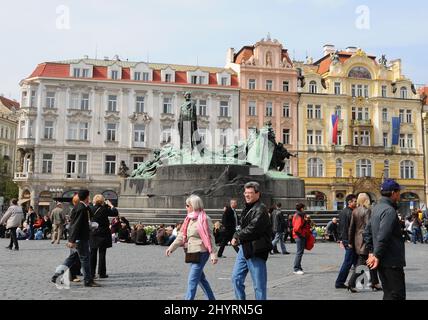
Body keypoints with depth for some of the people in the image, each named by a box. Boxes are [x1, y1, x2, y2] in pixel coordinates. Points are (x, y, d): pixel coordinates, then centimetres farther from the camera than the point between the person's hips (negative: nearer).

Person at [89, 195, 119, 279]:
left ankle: (91, 273, 11)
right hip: (103, 234, -3)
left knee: (93, 254, 8)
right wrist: (111, 205, 10)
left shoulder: (91, 209, -3)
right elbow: (115, 213, -4)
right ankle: (102, 273, 6)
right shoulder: (104, 209, -13)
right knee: (102, 254, 3)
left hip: (92, 234, 3)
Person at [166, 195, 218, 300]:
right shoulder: (189, 219, 11)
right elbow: (181, 236, 12)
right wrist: (171, 247, 5)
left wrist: (213, 254, -17)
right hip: (192, 252, 9)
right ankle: (211, 298, 33)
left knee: (192, 281, -7)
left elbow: (210, 238, -14)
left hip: (201, 253, -9)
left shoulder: (204, 219, -12)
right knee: (201, 278, 19)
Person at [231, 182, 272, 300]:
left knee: (259, 284, 0)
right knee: (236, 278, 12)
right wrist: (237, 237, 1)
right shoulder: (247, 208, 16)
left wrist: (237, 236, -10)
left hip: (255, 250, -9)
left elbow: (252, 229, -21)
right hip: (244, 248, 9)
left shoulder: (260, 209, -13)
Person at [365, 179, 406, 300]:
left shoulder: (376, 208, 13)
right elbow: (383, 237, -25)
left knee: (389, 294, 16)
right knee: (398, 295, -3)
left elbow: (367, 232, 18)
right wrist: (377, 256, -18)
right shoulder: (389, 210, -17)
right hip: (392, 261, -9)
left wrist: (371, 252, 16)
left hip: (382, 262, 9)